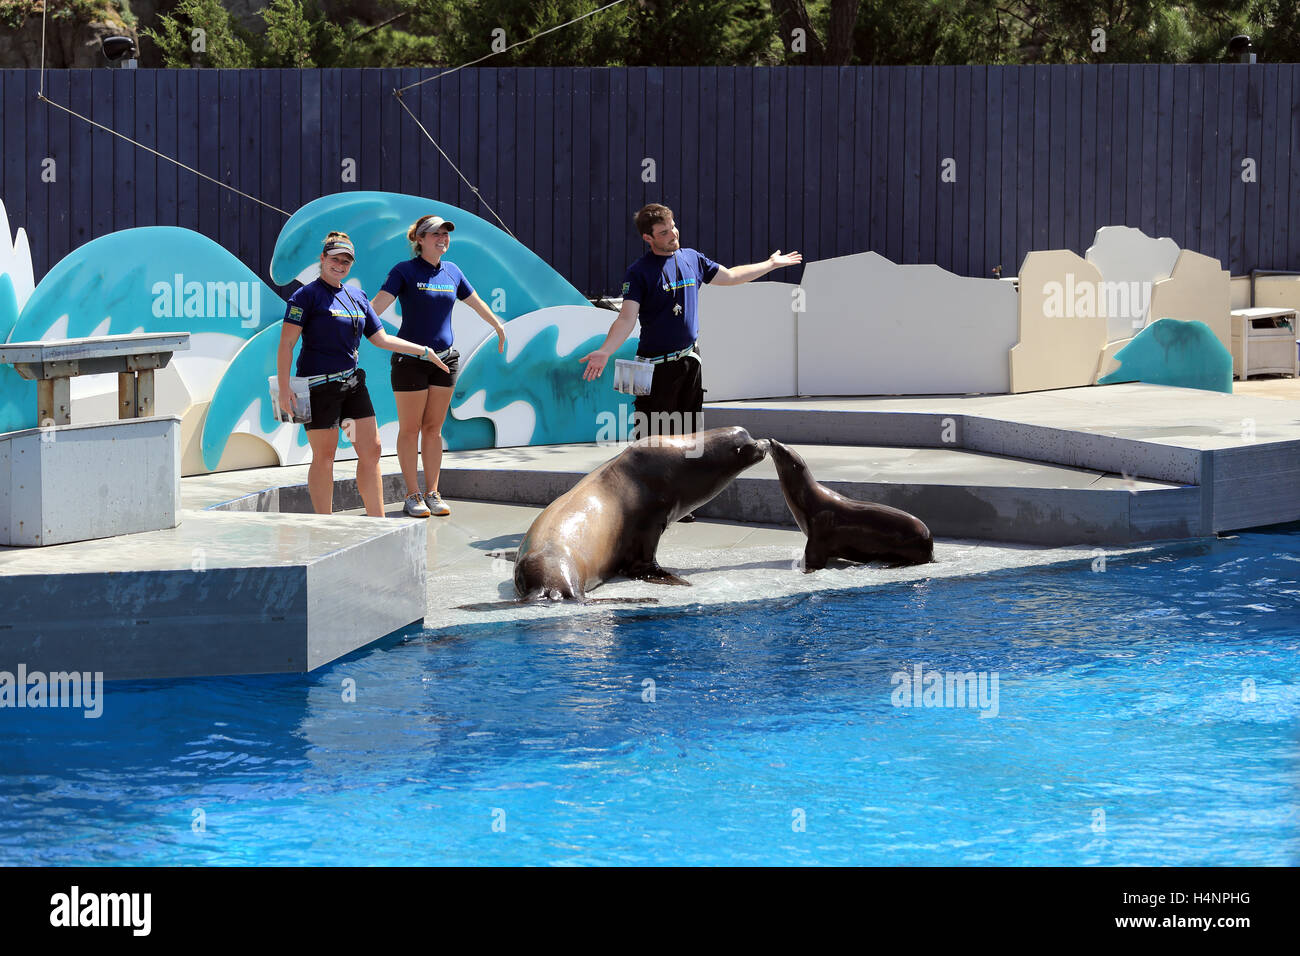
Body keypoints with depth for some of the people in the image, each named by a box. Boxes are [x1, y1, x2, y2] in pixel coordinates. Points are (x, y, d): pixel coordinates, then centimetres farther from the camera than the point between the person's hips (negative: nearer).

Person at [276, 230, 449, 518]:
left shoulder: (357, 297, 14)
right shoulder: (307, 296, -6)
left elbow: (381, 338, 21)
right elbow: (286, 344, -12)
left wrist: (425, 351, 18)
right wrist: (284, 387, -20)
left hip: (352, 383, 7)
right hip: (319, 384, -7)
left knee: (371, 451, 6)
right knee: (324, 457, -4)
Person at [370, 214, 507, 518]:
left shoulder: (452, 271, 9)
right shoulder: (405, 271, -6)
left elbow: (476, 303, 25)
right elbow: (378, 305, -17)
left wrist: (499, 328, 38)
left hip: (445, 358, 5)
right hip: (410, 361, -4)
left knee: (434, 429, 7)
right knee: (410, 430, 0)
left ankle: (432, 494, 12)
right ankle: (413, 495, 6)